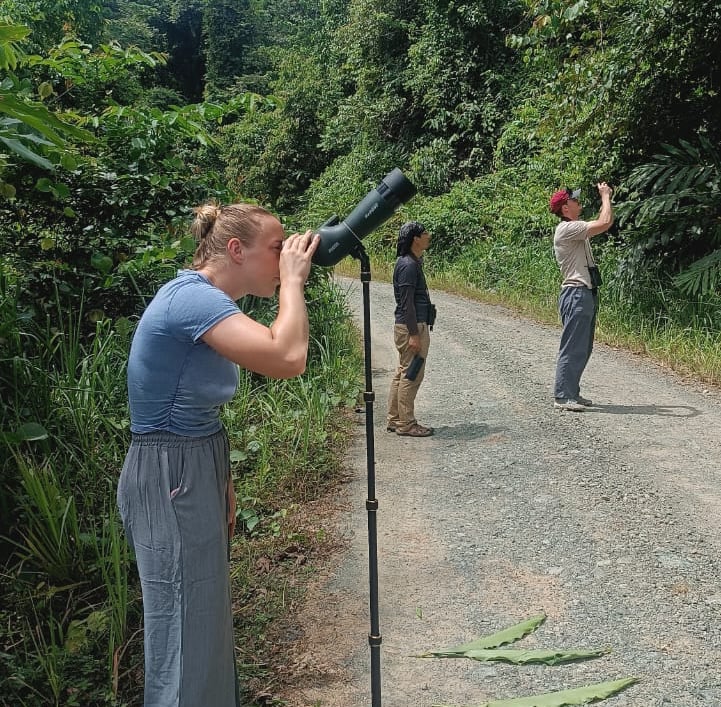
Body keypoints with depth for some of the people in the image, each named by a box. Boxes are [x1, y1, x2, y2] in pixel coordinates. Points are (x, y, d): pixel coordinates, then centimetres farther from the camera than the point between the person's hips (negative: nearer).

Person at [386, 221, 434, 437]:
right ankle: (406, 424, 4)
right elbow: (407, 302, -20)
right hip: (412, 326, -11)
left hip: (413, 326, 11)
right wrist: (414, 334, -21)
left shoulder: (412, 262, 15)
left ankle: (394, 419, 21)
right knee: (411, 375, -4)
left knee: (403, 372, 13)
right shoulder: (409, 265, -17)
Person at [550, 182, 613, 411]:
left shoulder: (575, 229, 19)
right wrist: (605, 196, -6)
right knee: (572, 348, -9)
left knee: (583, 349, 13)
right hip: (576, 295, -11)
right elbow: (605, 223, -18)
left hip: (586, 294, 11)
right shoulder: (566, 229, -13)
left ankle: (572, 393, 20)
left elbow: (604, 223, 31)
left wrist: (606, 199, 22)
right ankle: (562, 396, -5)